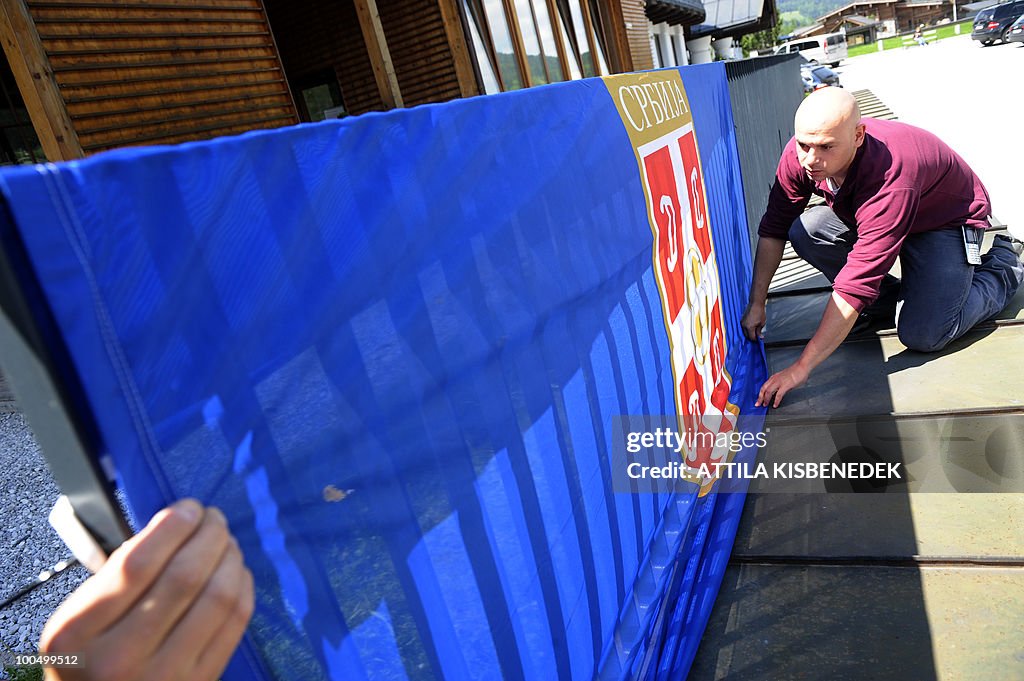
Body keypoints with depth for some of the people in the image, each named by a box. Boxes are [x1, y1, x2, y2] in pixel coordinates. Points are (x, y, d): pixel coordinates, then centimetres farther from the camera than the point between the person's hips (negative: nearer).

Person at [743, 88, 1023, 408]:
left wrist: (800, 368, -46)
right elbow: (774, 228, -11)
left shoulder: (891, 178, -42)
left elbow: (856, 283, -45)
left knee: (922, 334, -21)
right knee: (804, 232, -21)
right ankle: (891, 298, 1)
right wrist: (756, 303, -15)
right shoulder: (801, 155, -24)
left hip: (948, 219, -6)